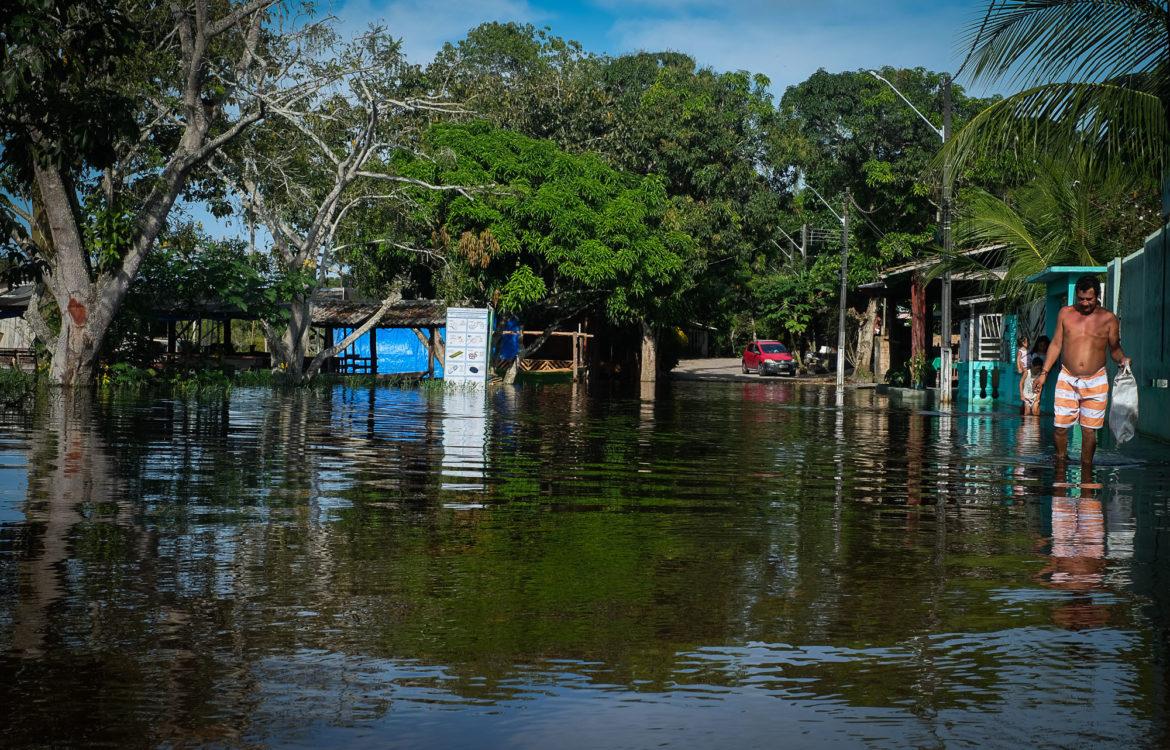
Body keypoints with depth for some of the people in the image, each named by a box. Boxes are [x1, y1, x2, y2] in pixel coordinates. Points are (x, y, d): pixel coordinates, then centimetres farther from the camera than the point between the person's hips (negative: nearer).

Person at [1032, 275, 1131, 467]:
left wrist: (1122, 359, -14)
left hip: (1096, 382, -1)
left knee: (1089, 430, 2)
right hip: (1067, 379, 1)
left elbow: (1115, 348, 9)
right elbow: (1056, 344, 11)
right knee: (1061, 427, -3)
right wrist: (1044, 373, 7)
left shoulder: (1108, 318, 2)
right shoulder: (1065, 313, 6)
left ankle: (1086, 470, 13)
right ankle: (1060, 464, 15)